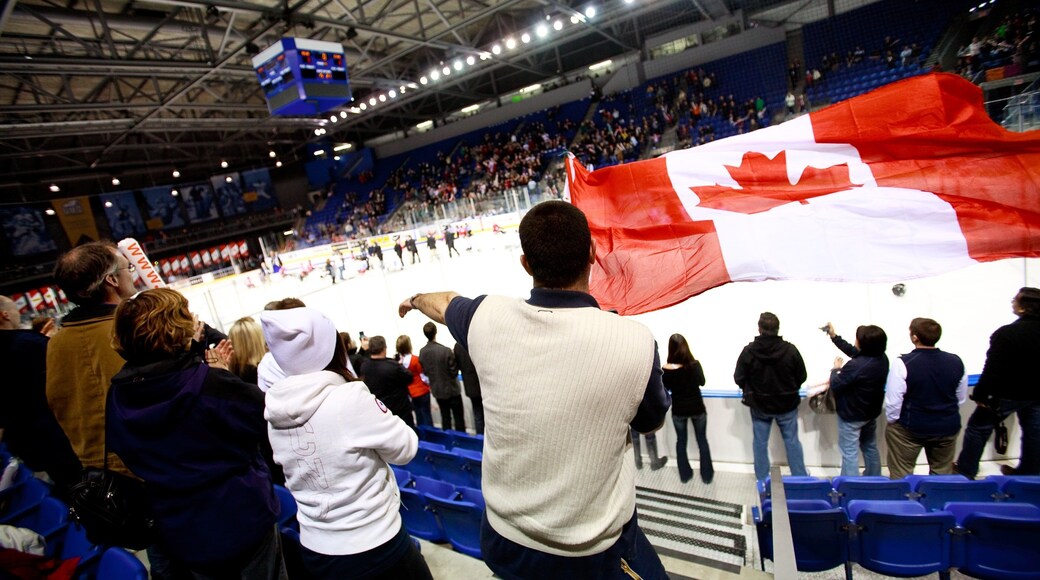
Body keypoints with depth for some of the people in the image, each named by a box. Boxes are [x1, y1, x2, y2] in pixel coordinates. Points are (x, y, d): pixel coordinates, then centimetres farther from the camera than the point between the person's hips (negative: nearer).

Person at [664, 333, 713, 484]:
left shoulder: (666, 369, -18)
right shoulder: (695, 364, -16)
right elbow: (702, 382, 3)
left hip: (678, 410, 0)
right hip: (697, 408, 0)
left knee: (681, 441, 17)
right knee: (702, 441, 18)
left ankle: (685, 474, 27)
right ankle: (707, 475, 27)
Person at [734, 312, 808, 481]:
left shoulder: (748, 351, -17)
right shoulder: (790, 349, -16)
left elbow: (739, 379, -10)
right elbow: (801, 377, -5)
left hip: (759, 405, 0)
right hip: (787, 404, 0)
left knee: (760, 442, 13)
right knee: (792, 442, 16)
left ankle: (762, 480, 24)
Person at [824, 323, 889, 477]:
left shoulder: (855, 366, -33)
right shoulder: (882, 359, -7)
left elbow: (835, 385, -20)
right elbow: (854, 352, 9)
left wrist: (836, 369, -1)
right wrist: (834, 336, 12)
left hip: (851, 415, -8)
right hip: (871, 412, 8)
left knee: (849, 452, 2)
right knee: (870, 448, 24)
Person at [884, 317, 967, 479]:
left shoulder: (903, 363, -22)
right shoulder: (956, 362, -5)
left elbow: (893, 400, -18)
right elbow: (961, 398, 8)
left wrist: (892, 421, -1)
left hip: (910, 428, -5)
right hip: (948, 428, 5)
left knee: (901, 475, 8)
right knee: (942, 474, 20)